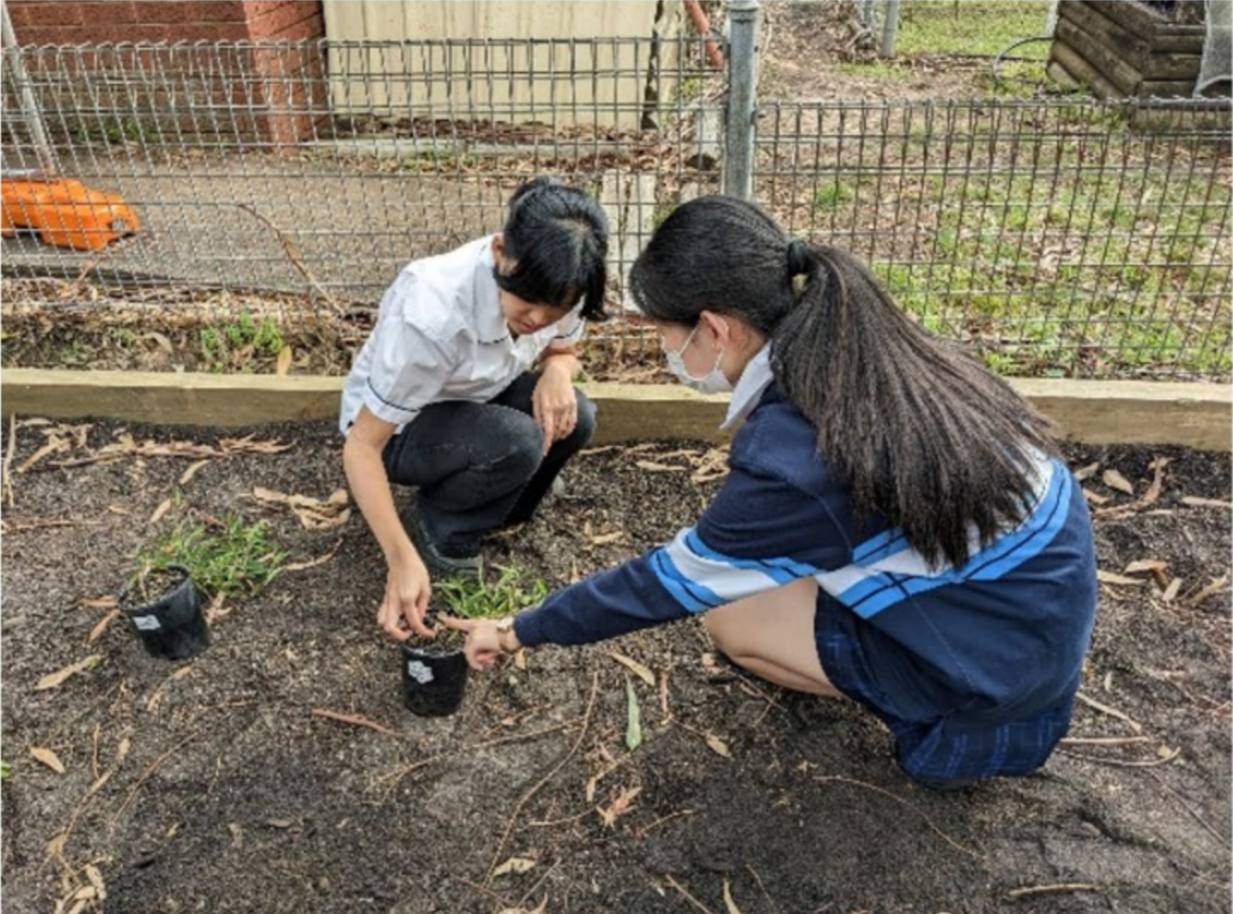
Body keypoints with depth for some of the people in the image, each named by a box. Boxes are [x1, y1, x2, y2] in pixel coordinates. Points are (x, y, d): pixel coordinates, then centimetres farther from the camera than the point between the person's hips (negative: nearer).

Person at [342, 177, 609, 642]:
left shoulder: (548, 288, -21)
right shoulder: (432, 315, -39)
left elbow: (563, 351, 1)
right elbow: (361, 447, -31)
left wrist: (556, 370, -24)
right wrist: (403, 559, -37)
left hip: (473, 401, 6)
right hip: (394, 428, -6)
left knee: (575, 419, -20)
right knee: (519, 443, -32)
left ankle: (485, 511, 3)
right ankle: (437, 533, -6)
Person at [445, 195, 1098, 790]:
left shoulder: (788, 461, -29)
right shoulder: (857, 342, -8)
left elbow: (674, 581, -13)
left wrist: (523, 631, -1)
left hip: (1010, 647, -7)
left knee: (728, 616, -3)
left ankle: (960, 721, 9)